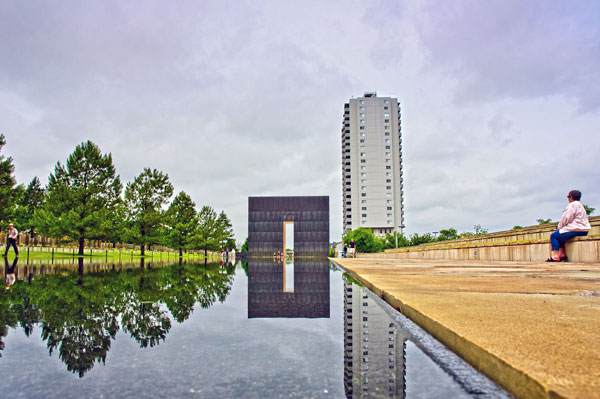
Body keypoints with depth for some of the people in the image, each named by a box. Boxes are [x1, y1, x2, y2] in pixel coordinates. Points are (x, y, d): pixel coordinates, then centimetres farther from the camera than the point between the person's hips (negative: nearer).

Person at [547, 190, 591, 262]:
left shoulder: (572, 205, -11)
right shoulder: (580, 205, 22)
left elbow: (566, 218, -15)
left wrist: (559, 227, 1)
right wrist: (560, 227, 15)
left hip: (576, 230, -11)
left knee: (553, 236, -7)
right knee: (560, 236, 23)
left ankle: (555, 257, -14)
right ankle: (562, 254, 14)